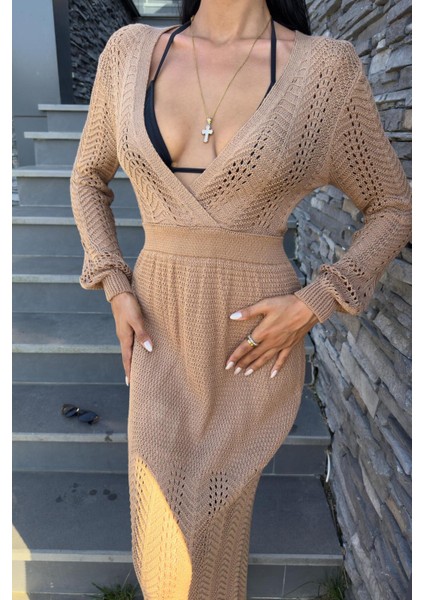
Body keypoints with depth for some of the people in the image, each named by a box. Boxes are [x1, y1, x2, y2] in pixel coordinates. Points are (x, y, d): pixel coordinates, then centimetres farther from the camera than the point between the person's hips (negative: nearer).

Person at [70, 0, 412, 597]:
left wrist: (310, 306, -12)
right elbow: (89, 178, 12)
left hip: (260, 335, -2)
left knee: (209, 519, 11)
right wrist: (116, 290, -1)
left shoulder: (326, 68, -7)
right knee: (166, 526, 10)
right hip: (162, 328, 3)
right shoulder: (130, 51, 1)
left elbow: (393, 208, 1)